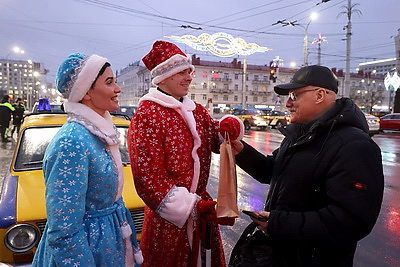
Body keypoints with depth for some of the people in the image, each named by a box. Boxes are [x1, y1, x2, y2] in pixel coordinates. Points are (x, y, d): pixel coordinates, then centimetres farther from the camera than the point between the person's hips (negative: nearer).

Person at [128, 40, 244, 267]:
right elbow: (148, 176, -19)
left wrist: (231, 127, -13)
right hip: (168, 218, -6)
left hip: (201, 209, 7)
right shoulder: (147, 116, -14)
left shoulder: (197, 111, 10)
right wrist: (191, 207, -23)